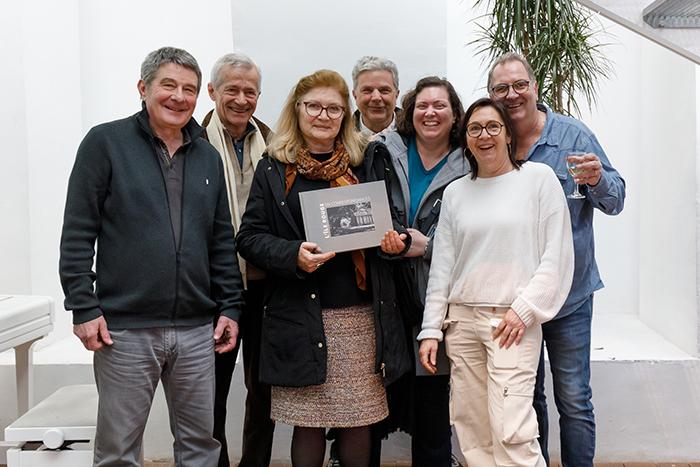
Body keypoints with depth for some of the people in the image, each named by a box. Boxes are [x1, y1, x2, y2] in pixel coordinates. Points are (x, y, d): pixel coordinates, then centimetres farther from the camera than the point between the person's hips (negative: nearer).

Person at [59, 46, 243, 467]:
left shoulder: (208, 157, 13)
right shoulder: (106, 143, 0)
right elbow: (78, 234, -3)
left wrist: (230, 306, 9)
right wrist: (84, 308, -9)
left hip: (197, 330, 4)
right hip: (124, 329, -3)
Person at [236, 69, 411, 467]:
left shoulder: (370, 161, 12)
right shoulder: (273, 170, 7)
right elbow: (250, 237, 3)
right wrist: (293, 255, -15)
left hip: (363, 315, 2)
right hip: (300, 317, -1)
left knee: (359, 420, 7)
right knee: (308, 424, 5)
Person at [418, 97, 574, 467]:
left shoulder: (539, 178, 3)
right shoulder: (455, 192, 12)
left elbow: (557, 255, -1)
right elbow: (441, 266, 13)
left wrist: (524, 309, -9)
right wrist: (430, 330, 9)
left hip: (514, 319, -4)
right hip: (461, 320, 4)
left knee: (511, 432, -12)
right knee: (473, 432, 5)